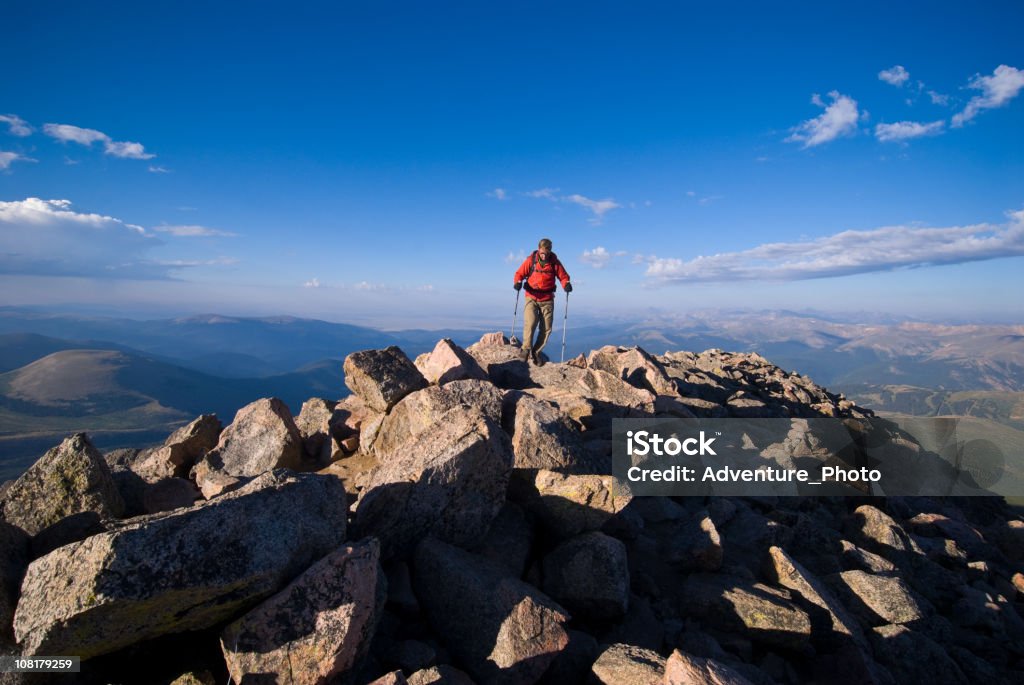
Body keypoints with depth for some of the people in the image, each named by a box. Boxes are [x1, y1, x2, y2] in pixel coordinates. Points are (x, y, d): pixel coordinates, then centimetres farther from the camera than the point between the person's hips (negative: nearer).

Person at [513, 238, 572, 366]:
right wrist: (518, 282, -20)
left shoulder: (554, 262, -1)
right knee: (530, 323, -21)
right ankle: (526, 349, -6)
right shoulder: (531, 260, -3)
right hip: (532, 298, -2)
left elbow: (563, 276, 4)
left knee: (546, 328, 1)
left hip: (547, 299, 2)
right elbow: (519, 273, 1)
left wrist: (567, 284, -18)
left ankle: (536, 352, 16)